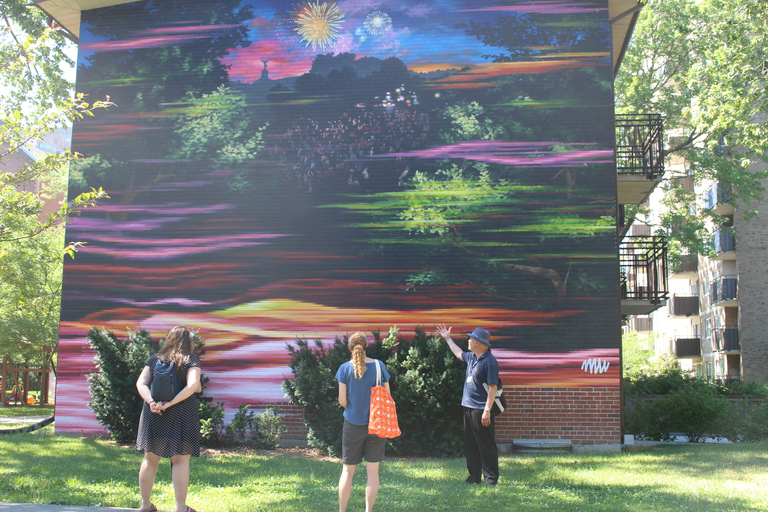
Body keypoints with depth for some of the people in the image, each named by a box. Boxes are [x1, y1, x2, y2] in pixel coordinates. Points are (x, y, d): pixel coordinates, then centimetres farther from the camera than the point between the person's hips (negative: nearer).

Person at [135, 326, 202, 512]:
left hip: (154, 414, 4)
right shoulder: (191, 359, -3)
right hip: (181, 414, -4)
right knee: (180, 460, 3)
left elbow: (141, 383, -1)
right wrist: (170, 403, -15)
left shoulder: (155, 359, 9)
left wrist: (151, 402, -12)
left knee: (150, 459, 14)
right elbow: (193, 385, -17)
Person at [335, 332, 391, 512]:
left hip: (353, 424, -1)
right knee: (373, 471, 7)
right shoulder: (379, 365, -5)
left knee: (347, 470, 9)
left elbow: (342, 400, -6)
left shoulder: (345, 368, -8)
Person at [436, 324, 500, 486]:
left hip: (481, 410, -9)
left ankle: (491, 478, 6)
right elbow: (458, 353, 36)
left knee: (486, 445, -2)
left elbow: (493, 387, -19)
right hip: (468, 407, 9)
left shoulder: (489, 361, -15)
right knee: (470, 445, 13)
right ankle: (474, 476, 21)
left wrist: (487, 410, -22)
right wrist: (447, 338, 42)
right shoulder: (471, 357, 12)